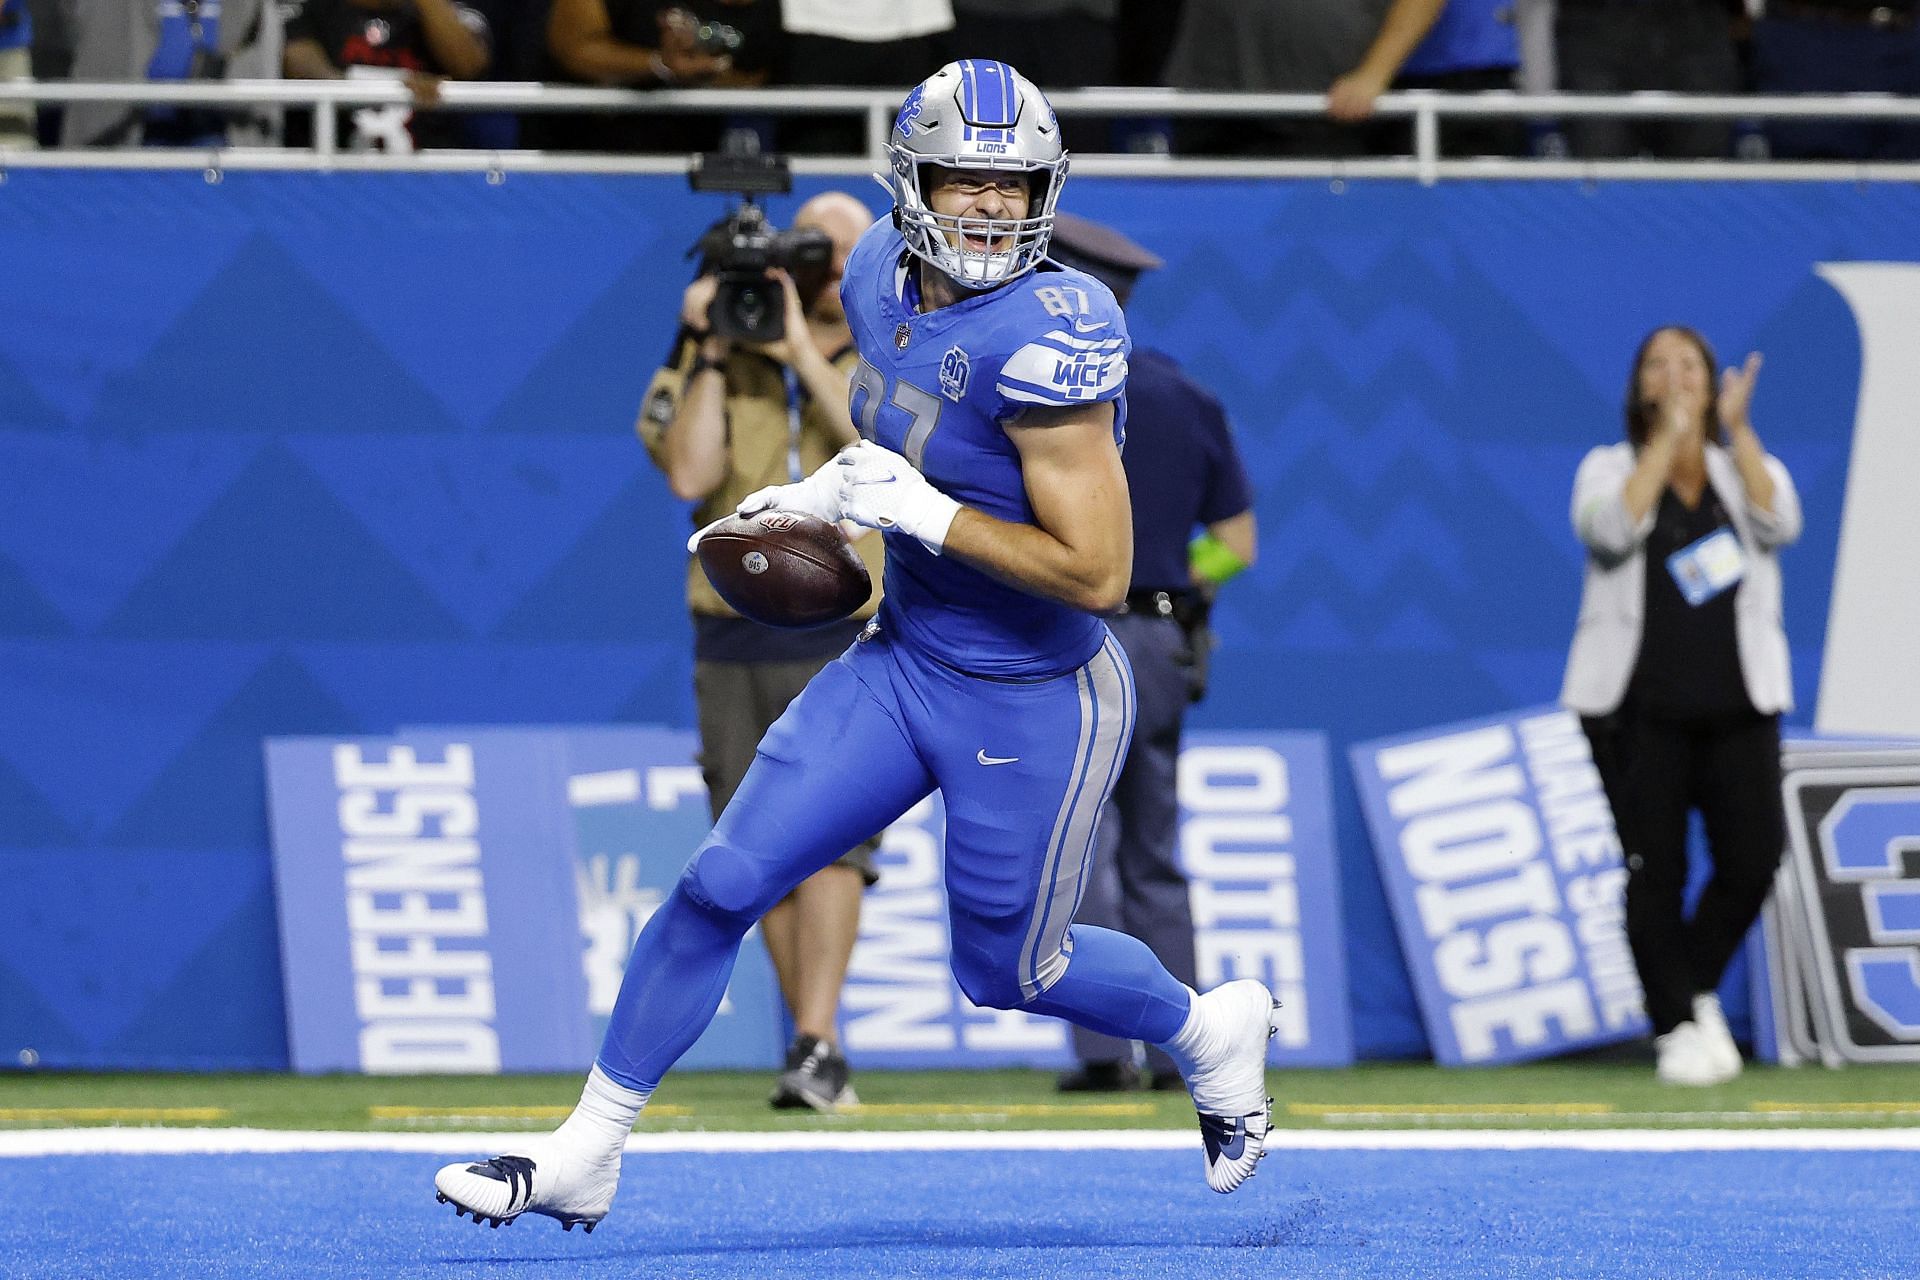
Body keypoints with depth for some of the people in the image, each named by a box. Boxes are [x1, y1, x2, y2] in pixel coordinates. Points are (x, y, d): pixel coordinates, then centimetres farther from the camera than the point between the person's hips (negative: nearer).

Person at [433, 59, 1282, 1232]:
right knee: (722, 884, 0)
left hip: (1033, 712, -6)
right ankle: (584, 1157, 11)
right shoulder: (886, 280, -3)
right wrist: (827, 498, 3)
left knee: (1007, 970, 13)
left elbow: (1097, 572, -28)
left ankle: (1213, 1033, 43)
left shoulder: (1047, 335, -28)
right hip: (904, 663, 7)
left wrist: (917, 512, -26)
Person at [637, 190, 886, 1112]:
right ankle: (820, 1056, 16)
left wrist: (803, 351, -19)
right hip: (733, 644, 3)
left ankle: (815, 1049, -23)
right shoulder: (715, 366, 7)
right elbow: (688, 473, -8)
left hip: (845, 639, -3)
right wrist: (710, 352, -10)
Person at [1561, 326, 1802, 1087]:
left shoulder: (1746, 468, 12)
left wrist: (1736, 430, -17)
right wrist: (1668, 433, -17)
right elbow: (1613, 528, -16)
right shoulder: (1611, 469, 7)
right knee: (1654, 868, -3)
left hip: (1737, 704, 2)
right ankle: (1676, 1025, 6)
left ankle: (1698, 987, 15)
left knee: (1753, 857, -9)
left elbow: (1778, 523, -10)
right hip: (1640, 705, -2)